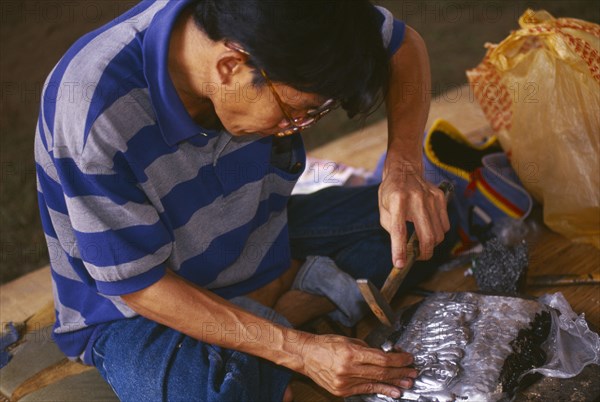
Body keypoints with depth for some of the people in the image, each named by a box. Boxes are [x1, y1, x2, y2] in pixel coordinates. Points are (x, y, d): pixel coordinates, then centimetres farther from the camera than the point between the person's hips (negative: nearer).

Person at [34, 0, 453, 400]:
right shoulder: (96, 112, -34)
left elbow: (405, 44, -4)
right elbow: (138, 284, -25)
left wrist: (403, 166, -22)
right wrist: (297, 349, -30)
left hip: (257, 239, 6)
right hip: (133, 309, -5)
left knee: (437, 217, -4)